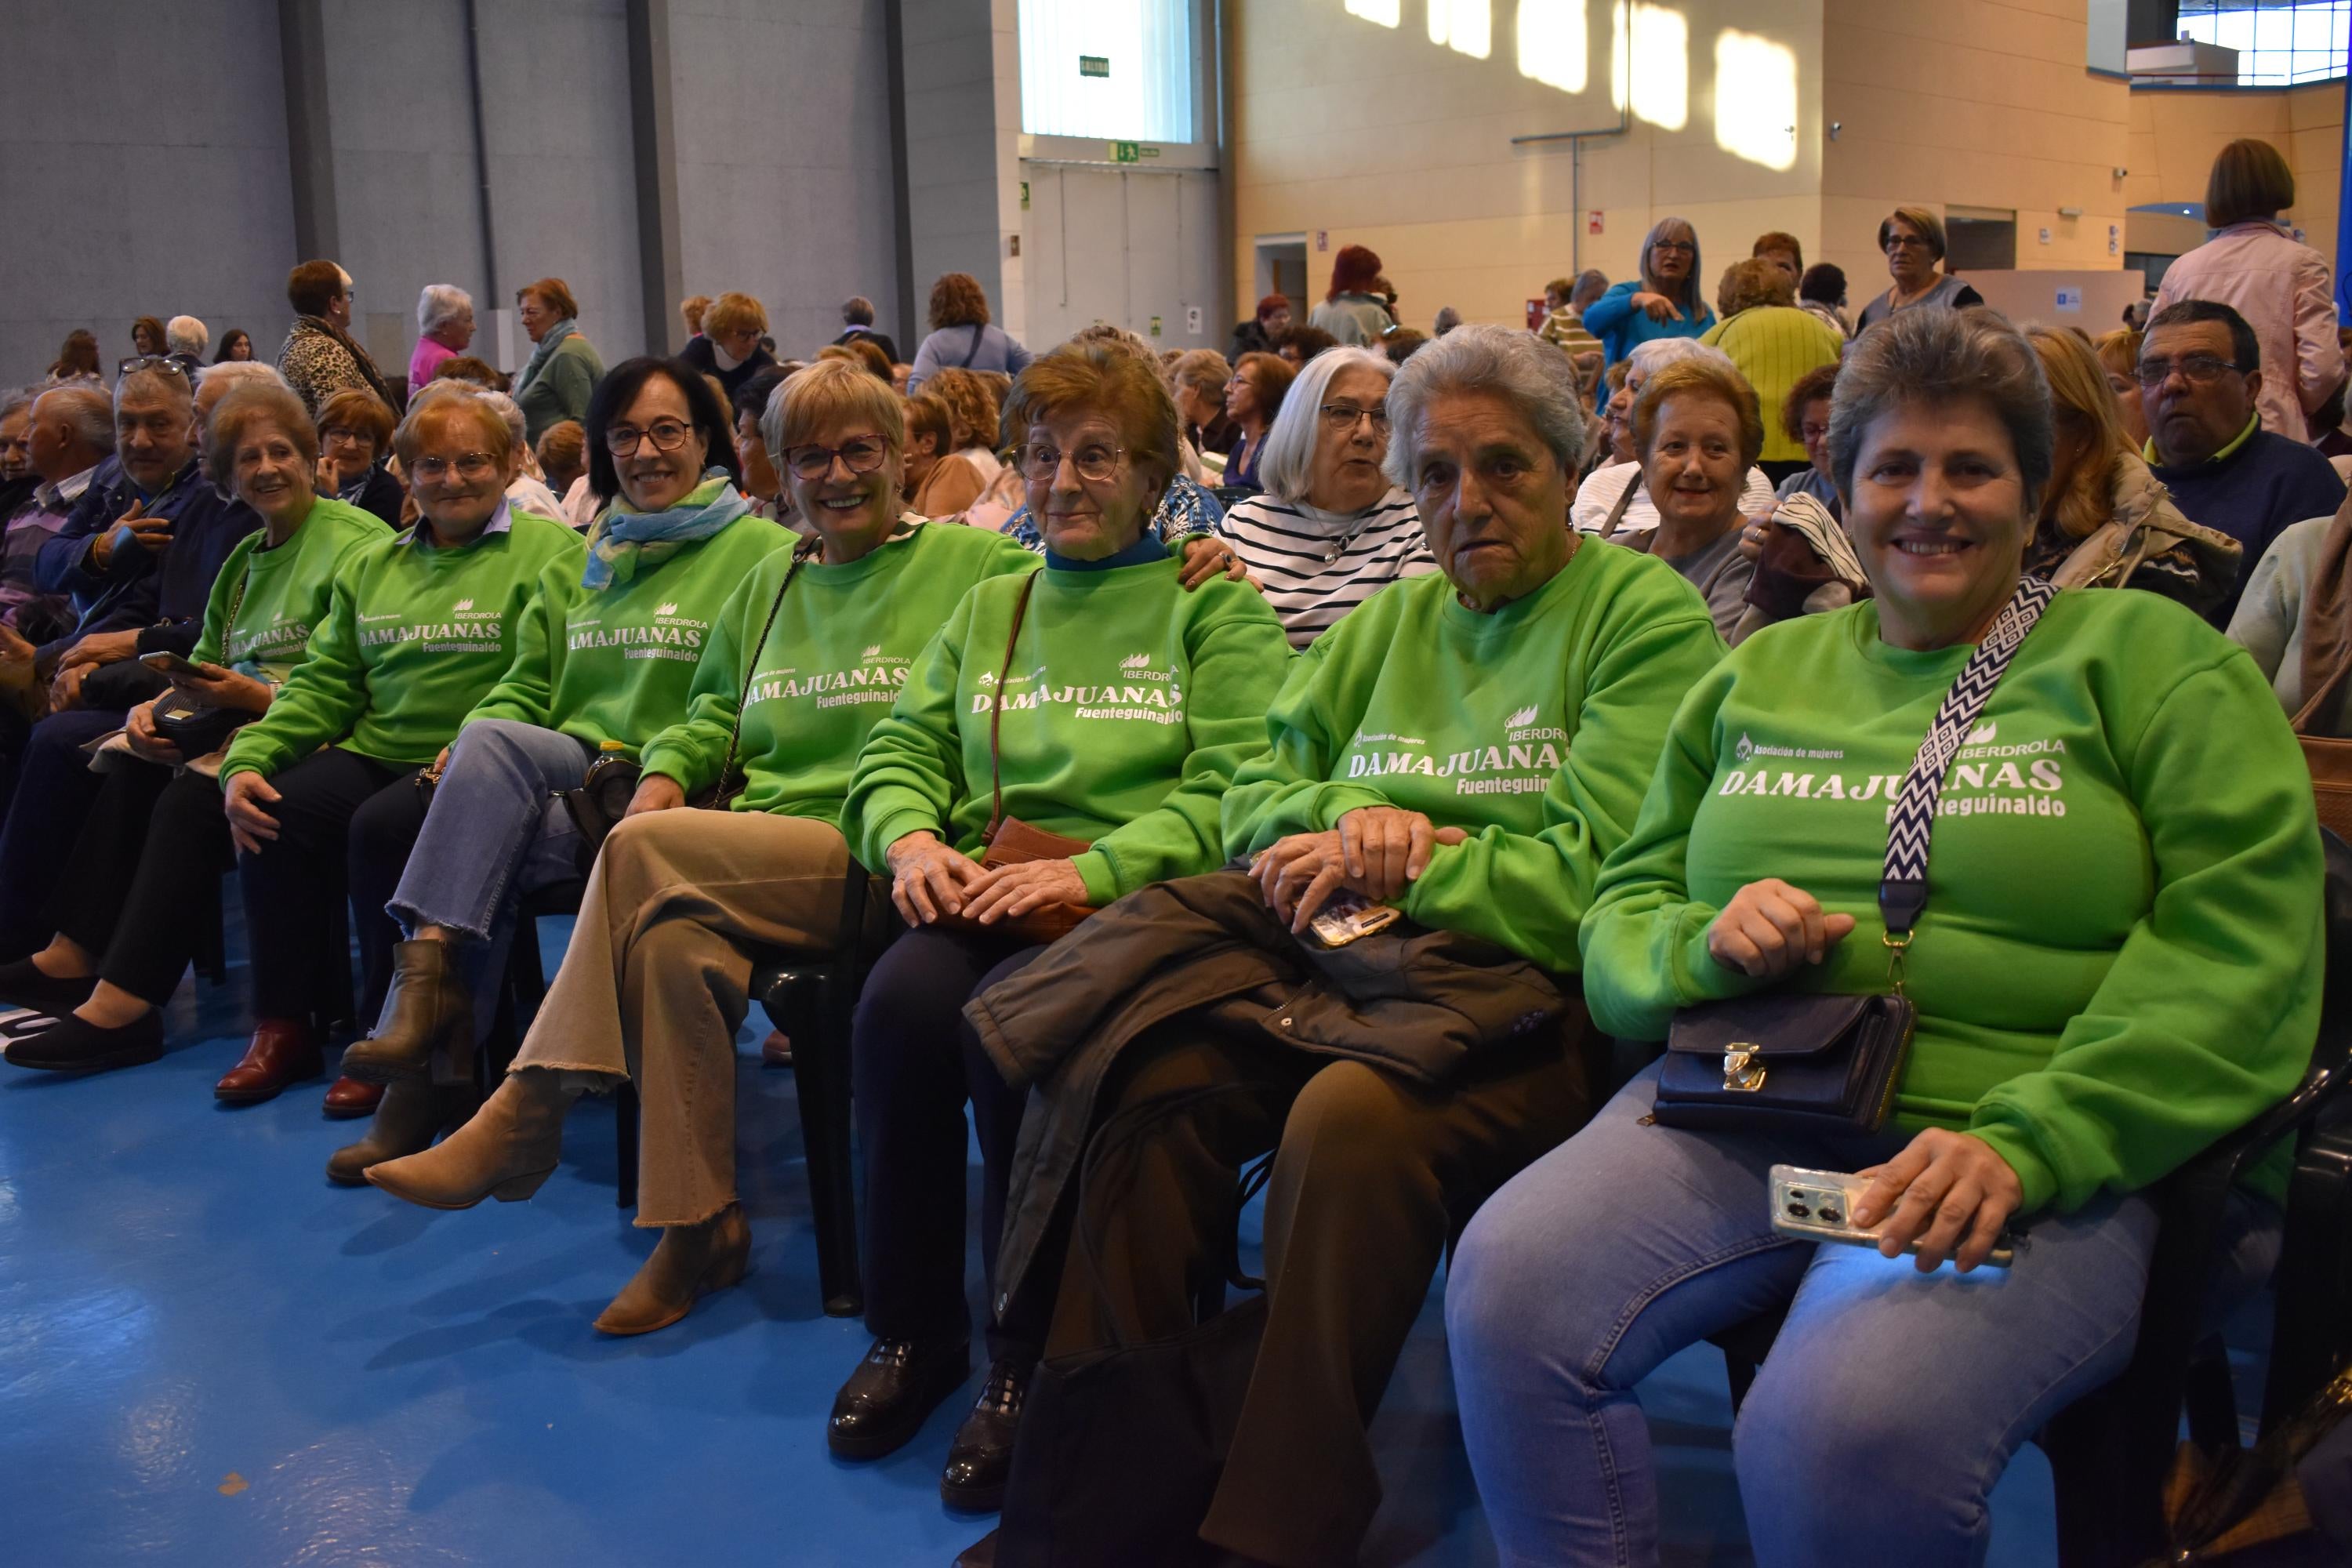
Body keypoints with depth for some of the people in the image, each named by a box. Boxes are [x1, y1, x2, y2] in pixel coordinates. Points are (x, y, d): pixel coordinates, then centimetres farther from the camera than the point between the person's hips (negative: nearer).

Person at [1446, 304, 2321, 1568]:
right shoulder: (1760, 676, 21)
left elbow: (2243, 954, -3)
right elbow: (1624, 905, 20)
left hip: (2045, 1155, -3)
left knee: (1846, 1428, -33)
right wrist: (1700, 948, -6)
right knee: (1507, 1281, -26)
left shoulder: (2149, 658, 9)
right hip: (1737, 1108, 4)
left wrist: (2026, 1144, -17)